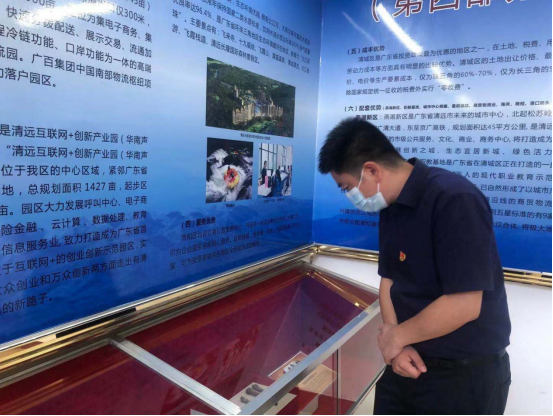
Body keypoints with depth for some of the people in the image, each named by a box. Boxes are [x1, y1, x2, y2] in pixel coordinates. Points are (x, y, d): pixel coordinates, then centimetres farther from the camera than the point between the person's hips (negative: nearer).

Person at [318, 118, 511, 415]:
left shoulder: (455, 200, -24)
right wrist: (395, 345, -9)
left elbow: (464, 305, -27)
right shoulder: (391, 207, 3)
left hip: (464, 375, -7)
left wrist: (397, 336, -13)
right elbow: (389, 280, 6)